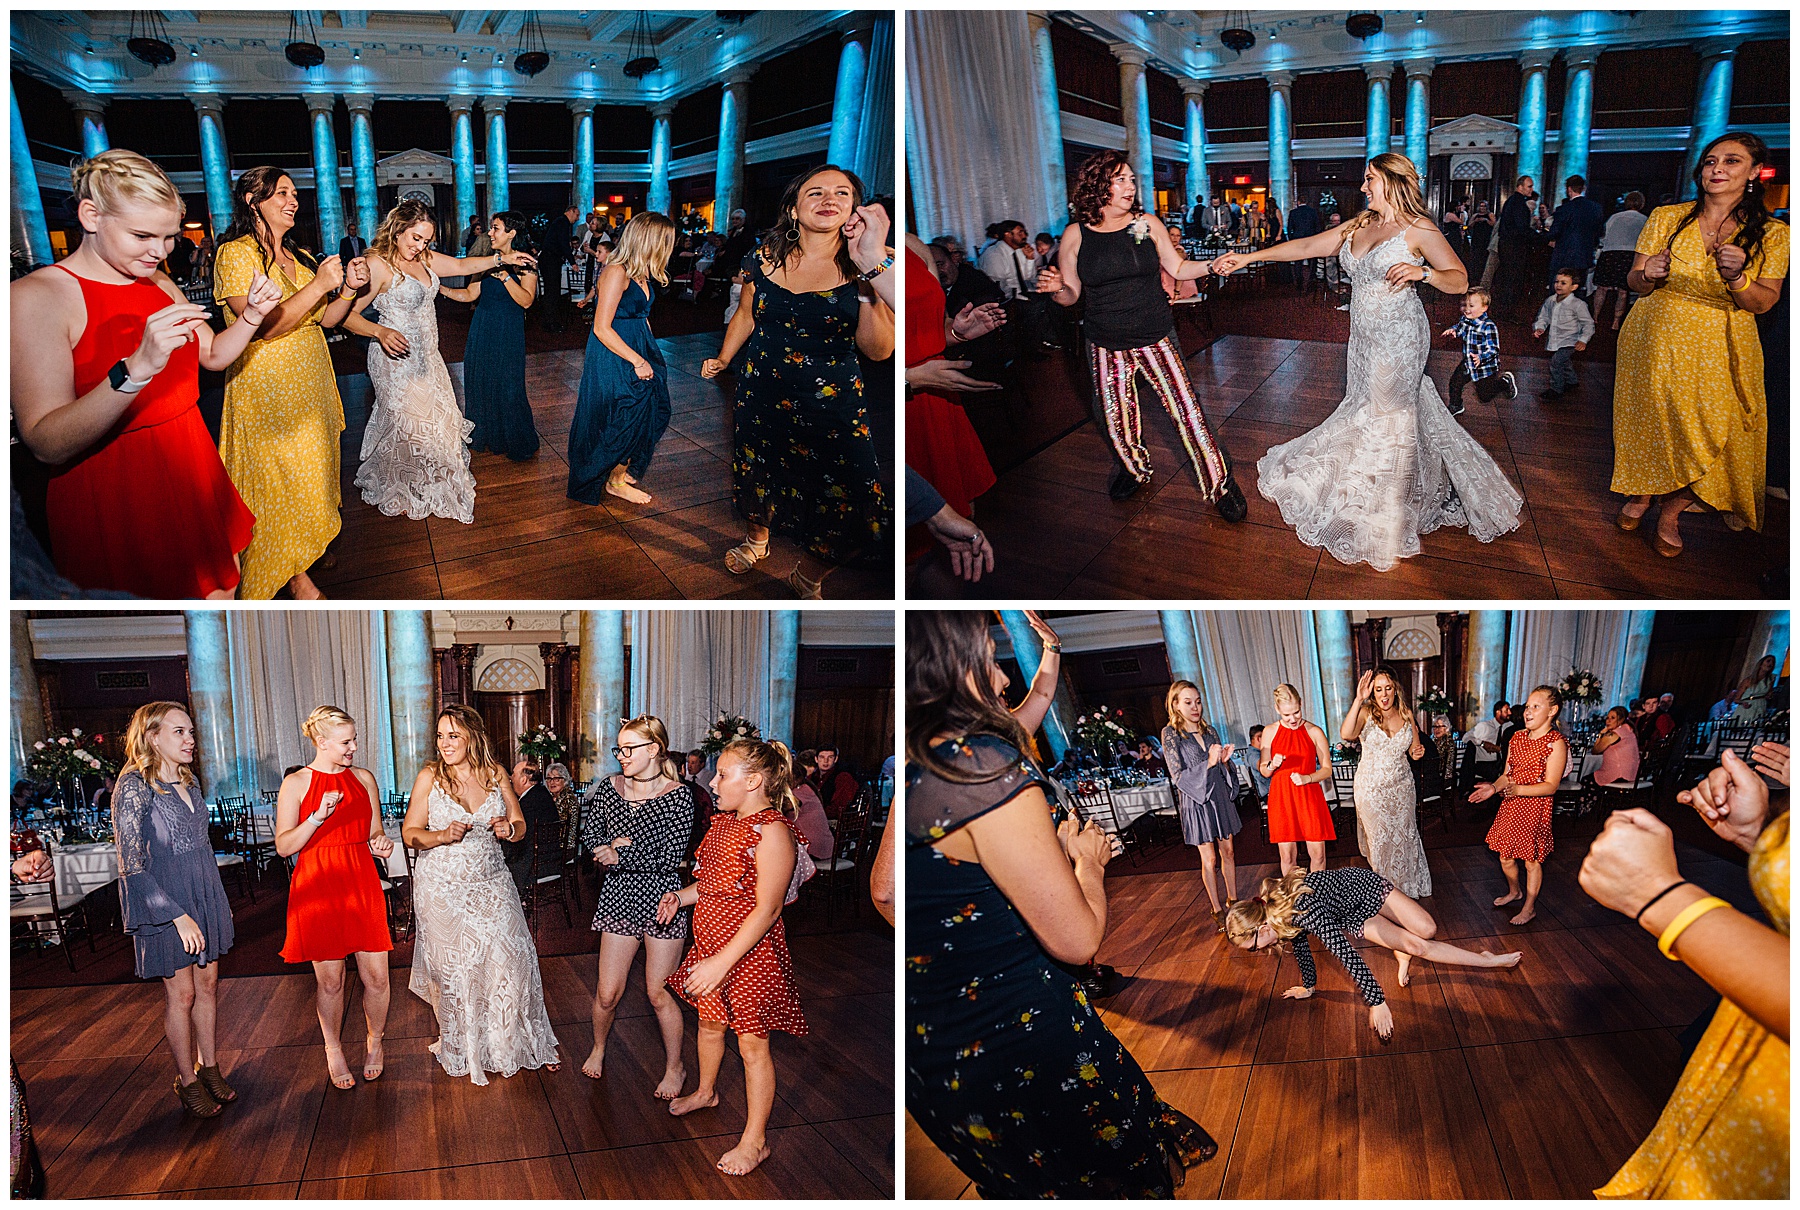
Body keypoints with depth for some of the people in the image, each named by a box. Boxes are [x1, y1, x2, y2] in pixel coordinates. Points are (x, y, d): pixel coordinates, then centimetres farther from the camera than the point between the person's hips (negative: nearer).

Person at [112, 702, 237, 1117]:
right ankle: (187, 1081, 17)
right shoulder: (134, 787, -16)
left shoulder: (188, 781, 6)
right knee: (180, 994, 3)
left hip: (205, 896, 6)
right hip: (164, 903, -6)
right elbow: (132, 867, -19)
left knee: (207, 984, 12)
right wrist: (178, 916, -20)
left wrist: (217, 902, 16)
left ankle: (209, 1066, 25)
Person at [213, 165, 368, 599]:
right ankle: (296, 579, 10)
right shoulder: (236, 254, -12)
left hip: (311, 385, 7)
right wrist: (318, 285, -24)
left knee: (311, 479, 11)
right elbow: (262, 326, -22)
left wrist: (348, 288, -6)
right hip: (266, 391, -7)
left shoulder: (299, 257, 11)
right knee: (280, 486, -1)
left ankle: (298, 570, 23)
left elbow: (326, 319, 12)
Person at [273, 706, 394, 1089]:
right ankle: (334, 1051, 24)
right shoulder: (296, 784, -2)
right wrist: (318, 816, -18)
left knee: (376, 976, 1)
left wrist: (381, 844, -5)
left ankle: (374, 1042, 25)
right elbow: (284, 846, -5)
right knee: (330, 979, 3)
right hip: (317, 888, -3)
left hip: (361, 886, 3)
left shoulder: (364, 779, 9)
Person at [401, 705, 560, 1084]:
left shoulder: (495, 774, 0)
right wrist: (442, 836, -23)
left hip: (491, 885, 2)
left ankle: (524, 1043, 18)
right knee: (453, 969, 5)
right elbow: (410, 833, -4)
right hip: (442, 889, -2)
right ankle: (459, 1049, 26)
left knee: (509, 960, 0)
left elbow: (520, 825, 8)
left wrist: (509, 829, -15)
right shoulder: (429, 777, -6)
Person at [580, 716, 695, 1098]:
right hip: (619, 898, 4)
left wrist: (621, 857, -16)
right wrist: (611, 847, -13)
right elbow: (590, 832, 8)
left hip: (661, 901, -4)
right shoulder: (610, 787, 2)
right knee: (607, 992, 8)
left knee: (658, 993, 4)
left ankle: (675, 1067, 24)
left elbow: (671, 858, -17)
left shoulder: (678, 795, -13)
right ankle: (599, 1049, 38)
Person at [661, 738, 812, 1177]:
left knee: (752, 1044, 4)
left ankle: (754, 1141, 17)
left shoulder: (773, 832, -24)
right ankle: (706, 1092, 52)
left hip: (750, 953, -8)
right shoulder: (725, 822, 4)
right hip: (711, 944, 8)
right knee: (711, 1022, 26)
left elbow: (767, 909, -25)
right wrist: (681, 896, 1)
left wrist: (721, 962, -27)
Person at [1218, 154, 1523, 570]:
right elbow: (1307, 246, 10)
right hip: (1365, 337, 6)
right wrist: (1249, 257, 7)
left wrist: (1422, 272, -30)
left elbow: (1460, 281, -11)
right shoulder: (1360, 225, 10)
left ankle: (1385, 526, 9)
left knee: (1385, 416, -1)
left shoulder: (1419, 229, -9)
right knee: (1365, 409, 11)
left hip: (1399, 337, -6)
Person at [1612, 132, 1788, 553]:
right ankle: (1641, 494, 33)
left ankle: (1672, 511, 20)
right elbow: (1634, 283, 3)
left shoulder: (1772, 234, -3)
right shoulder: (1666, 219, -2)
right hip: (1657, 342, 0)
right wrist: (1648, 275, -21)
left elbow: (1762, 303, -5)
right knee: (1651, 421, 7)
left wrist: (1736, 277, -25)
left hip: (1720, 352, 0)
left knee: (1711, 433, -2)